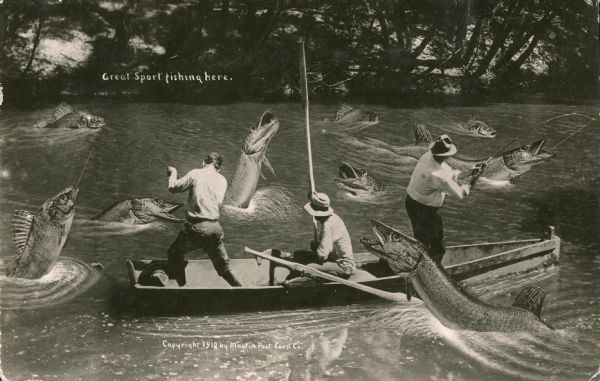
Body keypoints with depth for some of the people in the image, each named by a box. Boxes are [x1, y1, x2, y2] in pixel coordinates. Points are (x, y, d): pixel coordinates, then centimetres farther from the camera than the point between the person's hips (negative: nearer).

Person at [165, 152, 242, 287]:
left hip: (196, 228, -4)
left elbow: (173, 188, 2)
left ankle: (183, 287, 18)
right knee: (224, 267, 16)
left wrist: (173, 173, 22)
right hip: (215, 228, 4)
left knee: (174, 254, 20)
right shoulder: (223, 181, 12)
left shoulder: (195, 174, -1)